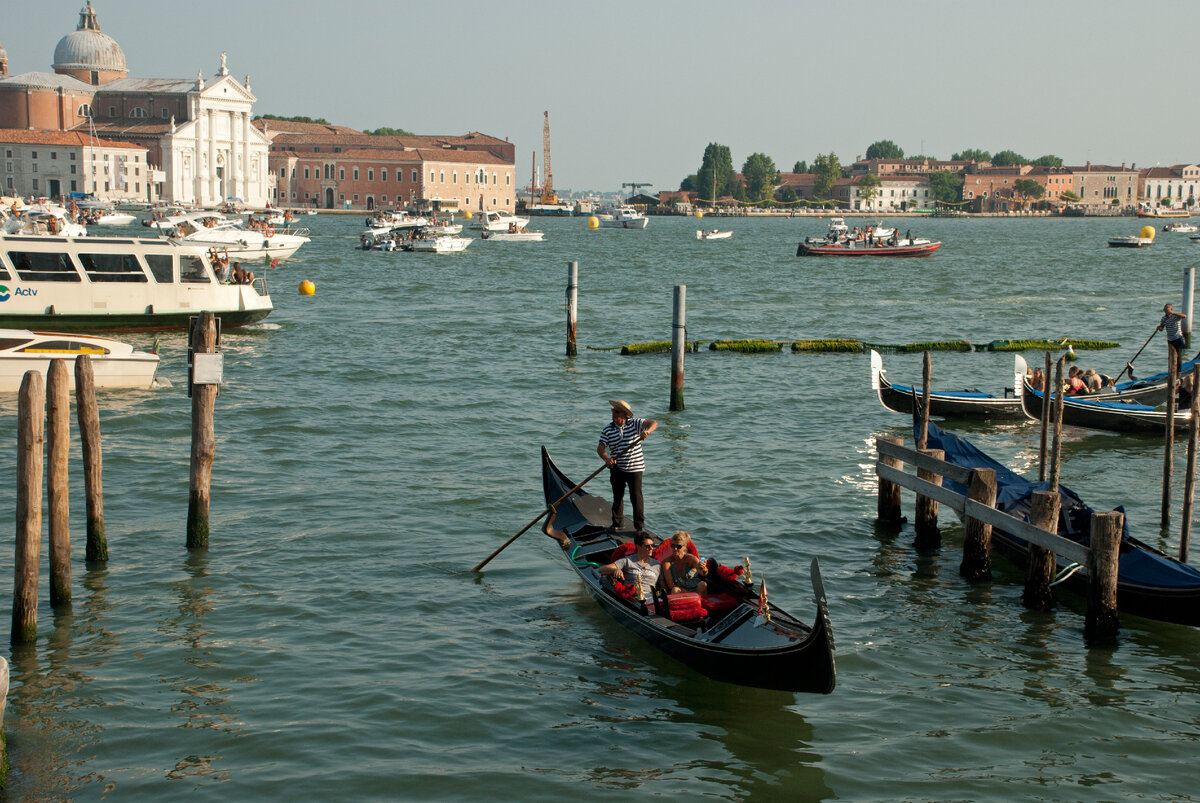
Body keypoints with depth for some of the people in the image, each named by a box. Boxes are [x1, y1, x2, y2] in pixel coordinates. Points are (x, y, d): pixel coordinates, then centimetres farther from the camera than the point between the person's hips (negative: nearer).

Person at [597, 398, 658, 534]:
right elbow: (600, 448, -7)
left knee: (636, 497, -3)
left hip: (634, 467, -3)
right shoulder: (607, 431, -1)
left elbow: (654, 424, -13)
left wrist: (647, 431, -35)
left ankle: (640, 525, 5)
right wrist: (606, 458, -27)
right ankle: (617, 523, 27)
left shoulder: (634, 424, -5)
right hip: (617, 468, 3)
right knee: (617, 496, 12)